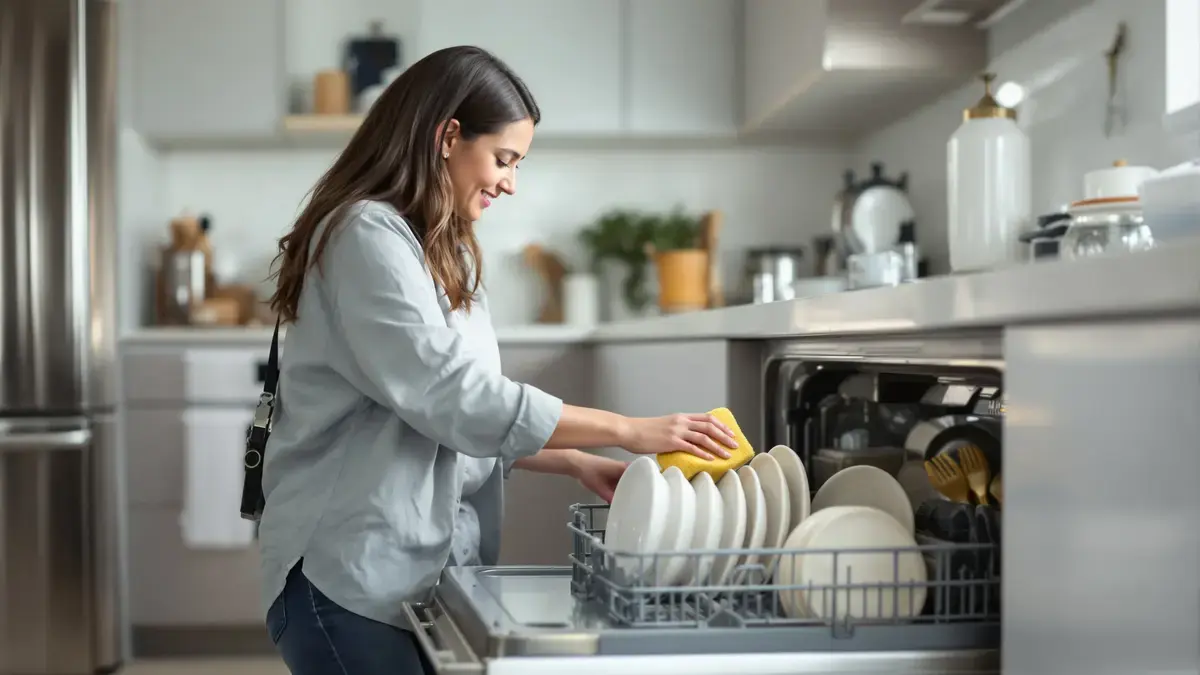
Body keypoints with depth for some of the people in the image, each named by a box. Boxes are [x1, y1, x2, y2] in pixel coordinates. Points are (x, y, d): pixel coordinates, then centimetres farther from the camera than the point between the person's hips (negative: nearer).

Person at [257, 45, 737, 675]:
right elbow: (454, 397, -19)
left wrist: (579, 463, 2)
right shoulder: (366, 234, -12)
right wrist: (626, 430, -15)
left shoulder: (441, 251, 16)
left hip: (427, 570, 8)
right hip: (351, 575, -8)